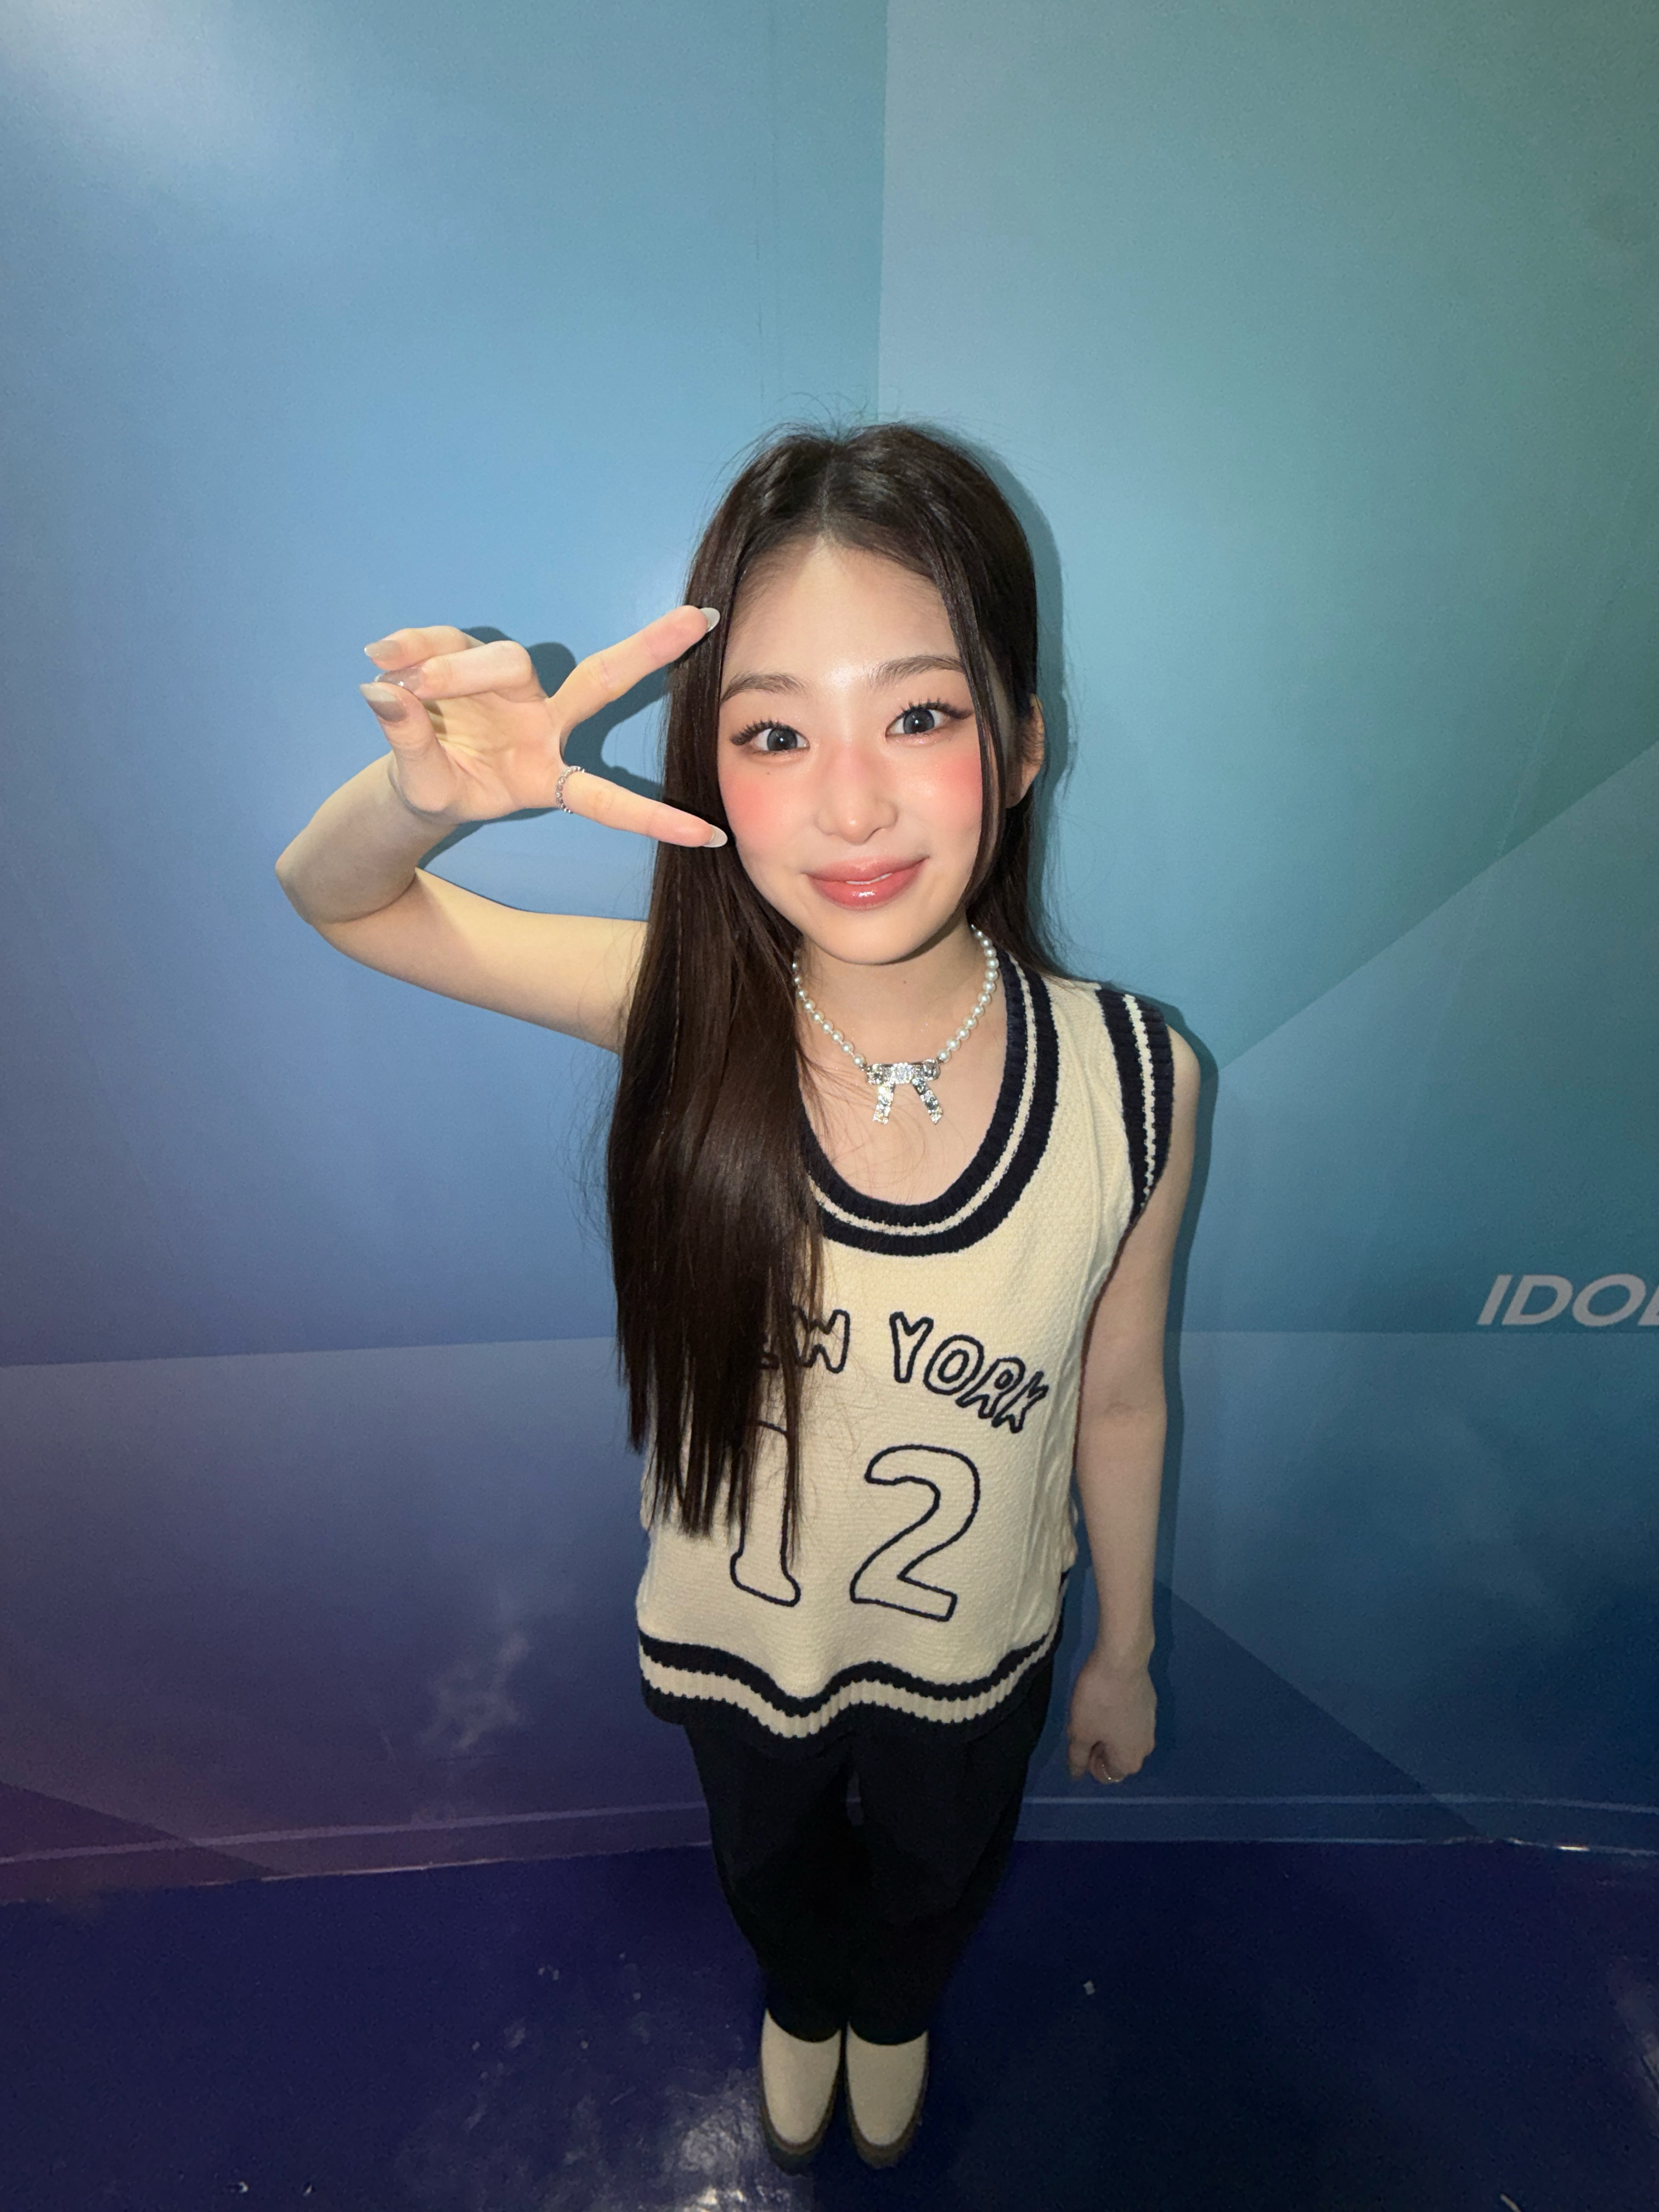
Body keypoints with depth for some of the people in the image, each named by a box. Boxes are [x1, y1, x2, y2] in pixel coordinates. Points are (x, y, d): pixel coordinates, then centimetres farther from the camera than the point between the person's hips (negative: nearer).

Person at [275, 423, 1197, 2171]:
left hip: (973, 1650, 0)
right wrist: (426, 793, -41)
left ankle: (896, 2013, 76)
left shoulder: (1133, 1083, -28)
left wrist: (1126, 1655, 3)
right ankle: (803, 2001, 76)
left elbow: (1118, 1403, -13)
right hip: (734, 1630, 1)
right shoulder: (683, 1011, -28)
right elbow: (334, 898, -17)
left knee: (935, 1869, 35)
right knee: (771, 1855, 36)